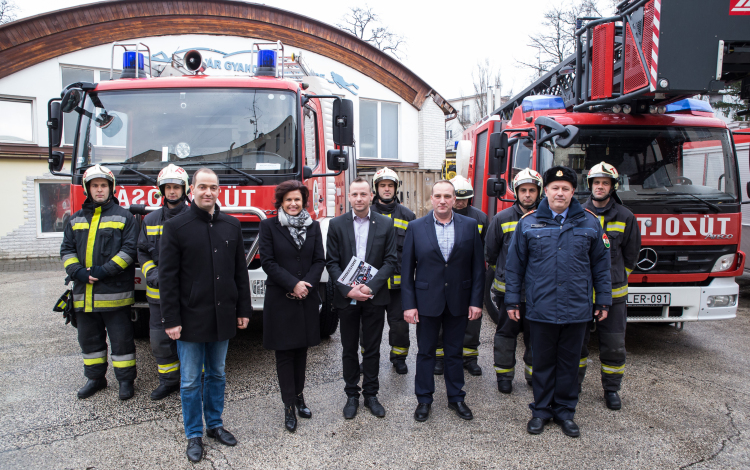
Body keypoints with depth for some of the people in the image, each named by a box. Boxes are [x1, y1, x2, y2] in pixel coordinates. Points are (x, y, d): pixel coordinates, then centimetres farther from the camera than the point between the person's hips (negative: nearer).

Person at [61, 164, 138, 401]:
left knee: (121, 339, 1)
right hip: (84, 293, 5)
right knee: (89, 338, 15)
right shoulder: (76, 219, 14)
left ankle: (126, 379, 13)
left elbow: (129, 249, -8)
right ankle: (95, 378, 30)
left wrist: (105, 270, -17)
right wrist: (77, 271, -8)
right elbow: (67, 249, 10)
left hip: (114, 292, -5)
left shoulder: (123, 217, 0)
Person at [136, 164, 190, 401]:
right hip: (159, 292, 4)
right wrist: (151, 273, -4)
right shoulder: (150, 220, 11)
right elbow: (142, 252, 13)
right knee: (160, 339, 12)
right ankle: (168, 381, 29)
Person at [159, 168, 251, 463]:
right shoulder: (176, 226, -5)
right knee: (191, 381, 7)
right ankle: (194, 435, 23)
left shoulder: (231, 226, 6)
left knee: (217, 375, 16)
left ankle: (215, 424, 33)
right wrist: (171, 320, -10)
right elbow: (167, 277, -7)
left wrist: (243, 310, 6)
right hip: (191, 318, -3)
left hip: (223, 317, 3)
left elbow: (240, 271, 9)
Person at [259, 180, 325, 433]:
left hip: (307, 298, 3)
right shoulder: (269, 226, -2)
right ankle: (289, 406, 12)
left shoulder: (313, 226, 7)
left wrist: (307, 284, -12)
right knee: (284, 353, 3)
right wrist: (293, 284, -15)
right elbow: (268, 262, -7)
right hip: (280, 299, -3)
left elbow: (319, 260, 4)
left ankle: (299, 396, 28)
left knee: (302, 350, 13)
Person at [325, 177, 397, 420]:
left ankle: (371, 394, 25)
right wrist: (348, 289, -14)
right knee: (349, 349, 11)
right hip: (346, 298, 0)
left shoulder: (385, 224, 0)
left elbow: (390, 260, -2)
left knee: (372, 349, 10)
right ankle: (352, 395, 25)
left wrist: (371, 286, -14)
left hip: (374, 297, 0)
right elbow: (331, 262, -2)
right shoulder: (336, 224, 0)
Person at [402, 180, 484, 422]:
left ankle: (456, 398, 32)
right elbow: (407, 269, -3)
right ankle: (424, 400, 27)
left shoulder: (470, 226, -1)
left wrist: (476, 300, -3)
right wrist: (408, 304, -7)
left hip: (458, 302, 1)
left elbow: (477, 266, 1)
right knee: (425, 352, 11)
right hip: (427, 301, -1)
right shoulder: (416, 227, -4)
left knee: (454, 352, 15)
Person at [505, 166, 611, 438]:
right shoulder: (528, 223, 1)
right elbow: (514, 265, 2)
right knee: (542, 362, 11)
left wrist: (603, 301, 7)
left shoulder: (589, 223, 4)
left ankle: (565, 411, 29)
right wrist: (512, 301, 0)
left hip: (577, 310, 1)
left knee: (569, 362, 13)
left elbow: (601, 264, 9)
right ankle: (541, 410, 26)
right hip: (540, 310, -1)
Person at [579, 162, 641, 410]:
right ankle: (574, 382, 27)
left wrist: (613, 277, 12)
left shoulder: (625, 217, 2)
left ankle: (611, 388, 24)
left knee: (614, 345, 7)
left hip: (613, 294, 0)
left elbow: (630, 255, 10)